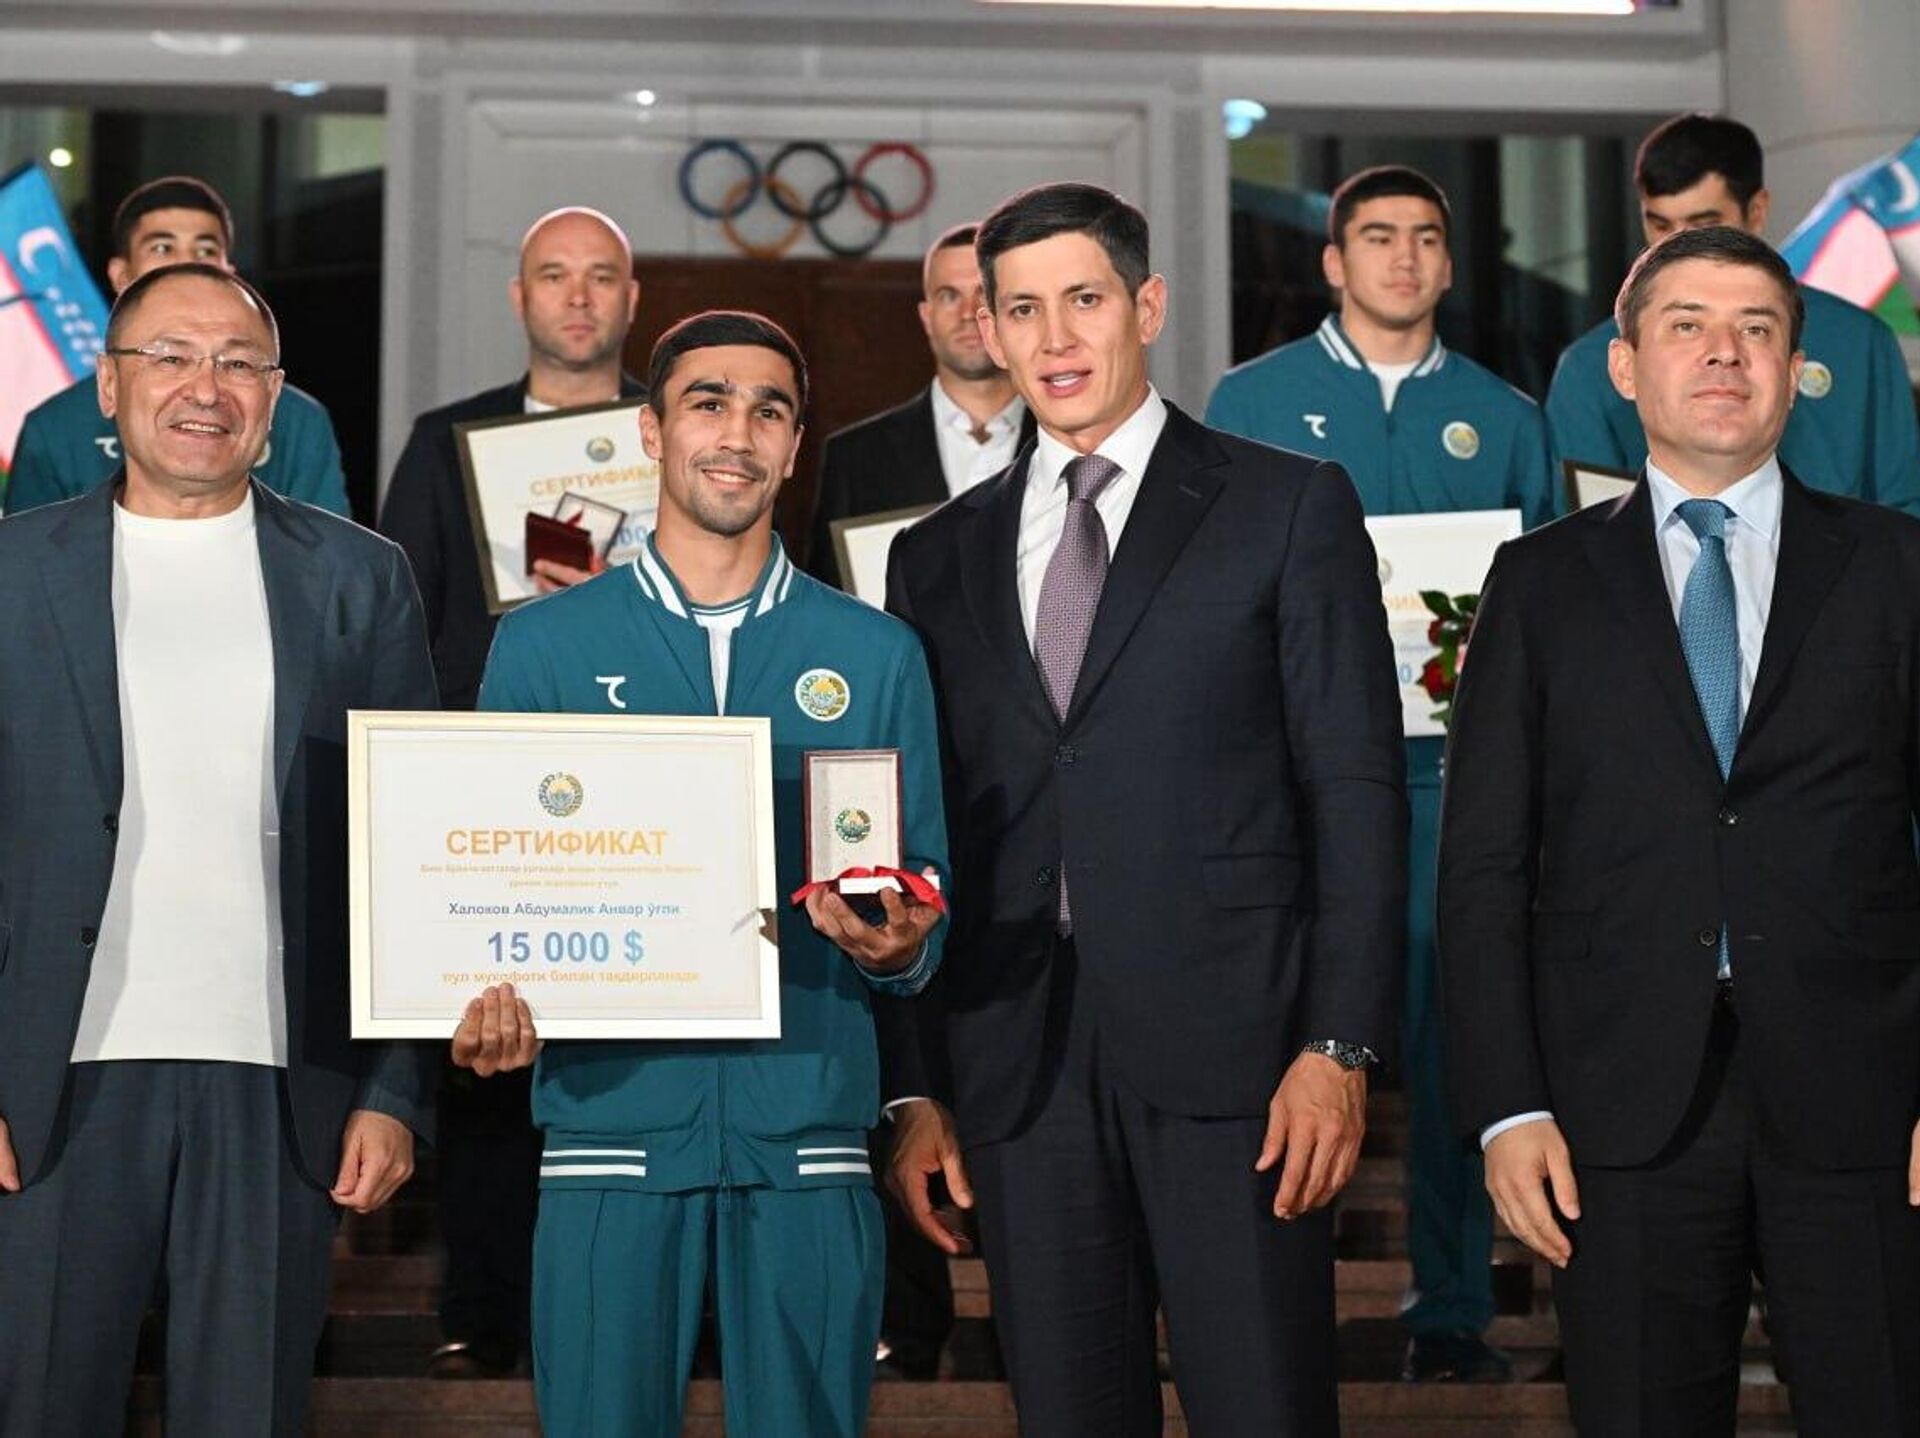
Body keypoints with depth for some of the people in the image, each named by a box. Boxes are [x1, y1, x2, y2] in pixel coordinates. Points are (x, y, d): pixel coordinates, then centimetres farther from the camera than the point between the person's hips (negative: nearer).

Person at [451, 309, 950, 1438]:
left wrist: (894, 946, -13)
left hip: (810, 1126, 1)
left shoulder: (875, 655, 10)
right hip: (611, 1117, 0)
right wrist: (492, 999, -12)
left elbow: (922, 896, 10)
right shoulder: (544, 646, 8)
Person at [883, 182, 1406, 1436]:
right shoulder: (939, 558, 15)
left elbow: (1358, 792, -1)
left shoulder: (1289, 508, 4)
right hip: (1017, 1069, 3)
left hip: (1228, 1049, -3)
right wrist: (916, 1091, 7)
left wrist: (1340, 1047, -9)